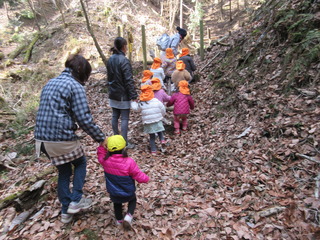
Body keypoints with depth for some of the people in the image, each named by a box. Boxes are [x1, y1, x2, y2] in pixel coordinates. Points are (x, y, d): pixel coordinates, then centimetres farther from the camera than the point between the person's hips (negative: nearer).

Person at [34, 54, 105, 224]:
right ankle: (76, 201, 18)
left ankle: (66, 212, 31)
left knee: (63, 171, 22)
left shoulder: (50, 83, 15)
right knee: (80, 163, 21)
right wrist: (101, 138, -7)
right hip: (62, 138, -7)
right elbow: (84, 119, -16)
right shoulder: (75, 86, -11)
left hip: (42, 138, 8)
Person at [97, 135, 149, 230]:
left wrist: (102, 145, -6)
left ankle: (119, 219, 47)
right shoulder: (129, 162, -28)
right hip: (128, 194, -2)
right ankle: (129, 216, 10)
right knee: (133, 200, 31)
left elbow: (100, 154, 8)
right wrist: (146, 178, 1)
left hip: (113, 194, 3)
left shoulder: (105, 161, -18)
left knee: (117, 203, 36)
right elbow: (140, 177, -19)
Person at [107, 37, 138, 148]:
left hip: (113, 94, 8)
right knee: (124, 118, -2)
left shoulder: (110, 59, 7)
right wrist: (133, 95, -17)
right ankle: (125, 142, 3)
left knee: (115, 116, 15)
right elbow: (129, 80, -19)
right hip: (123, 95, -8)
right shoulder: (124, 60, -17)